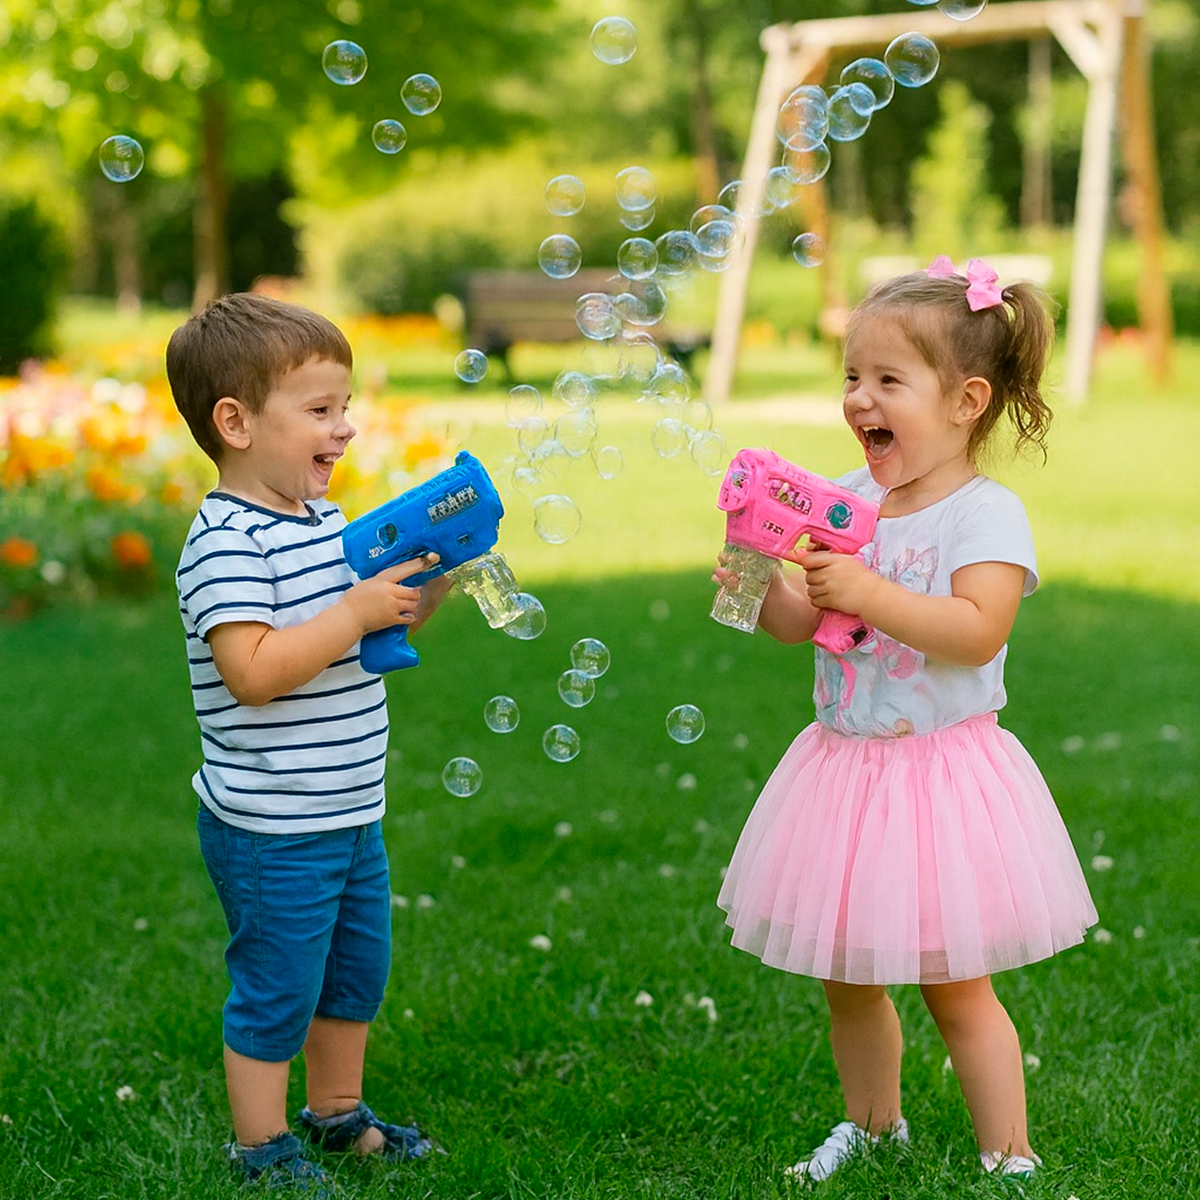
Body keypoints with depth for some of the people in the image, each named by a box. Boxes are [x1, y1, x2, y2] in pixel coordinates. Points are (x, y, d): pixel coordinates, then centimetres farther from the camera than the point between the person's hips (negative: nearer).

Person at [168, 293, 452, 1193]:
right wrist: (356, 611, -27)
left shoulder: (326, 521, 9)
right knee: (277, 990, 5)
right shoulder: (225, 542, -20)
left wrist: (426, 585, 0)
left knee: (357, 971, 22)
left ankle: (338, 1112, 40)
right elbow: (253, 672, -29)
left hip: (350, 814, 9)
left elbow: (381, 635, 18)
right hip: (271, 829, -9)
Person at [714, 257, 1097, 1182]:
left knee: (954, 987, 1)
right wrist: (764, 586, -12)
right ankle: (873, 1124, 38)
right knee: (847, 975, 17)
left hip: (941, 774, -6)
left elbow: (980, 628, -26)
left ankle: (1010, 1157, 17)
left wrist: (867, 592, -30)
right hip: (844, 768, 6)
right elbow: (804, 623, 8)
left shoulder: (987, 512, -13)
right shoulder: (847, 500, 5)